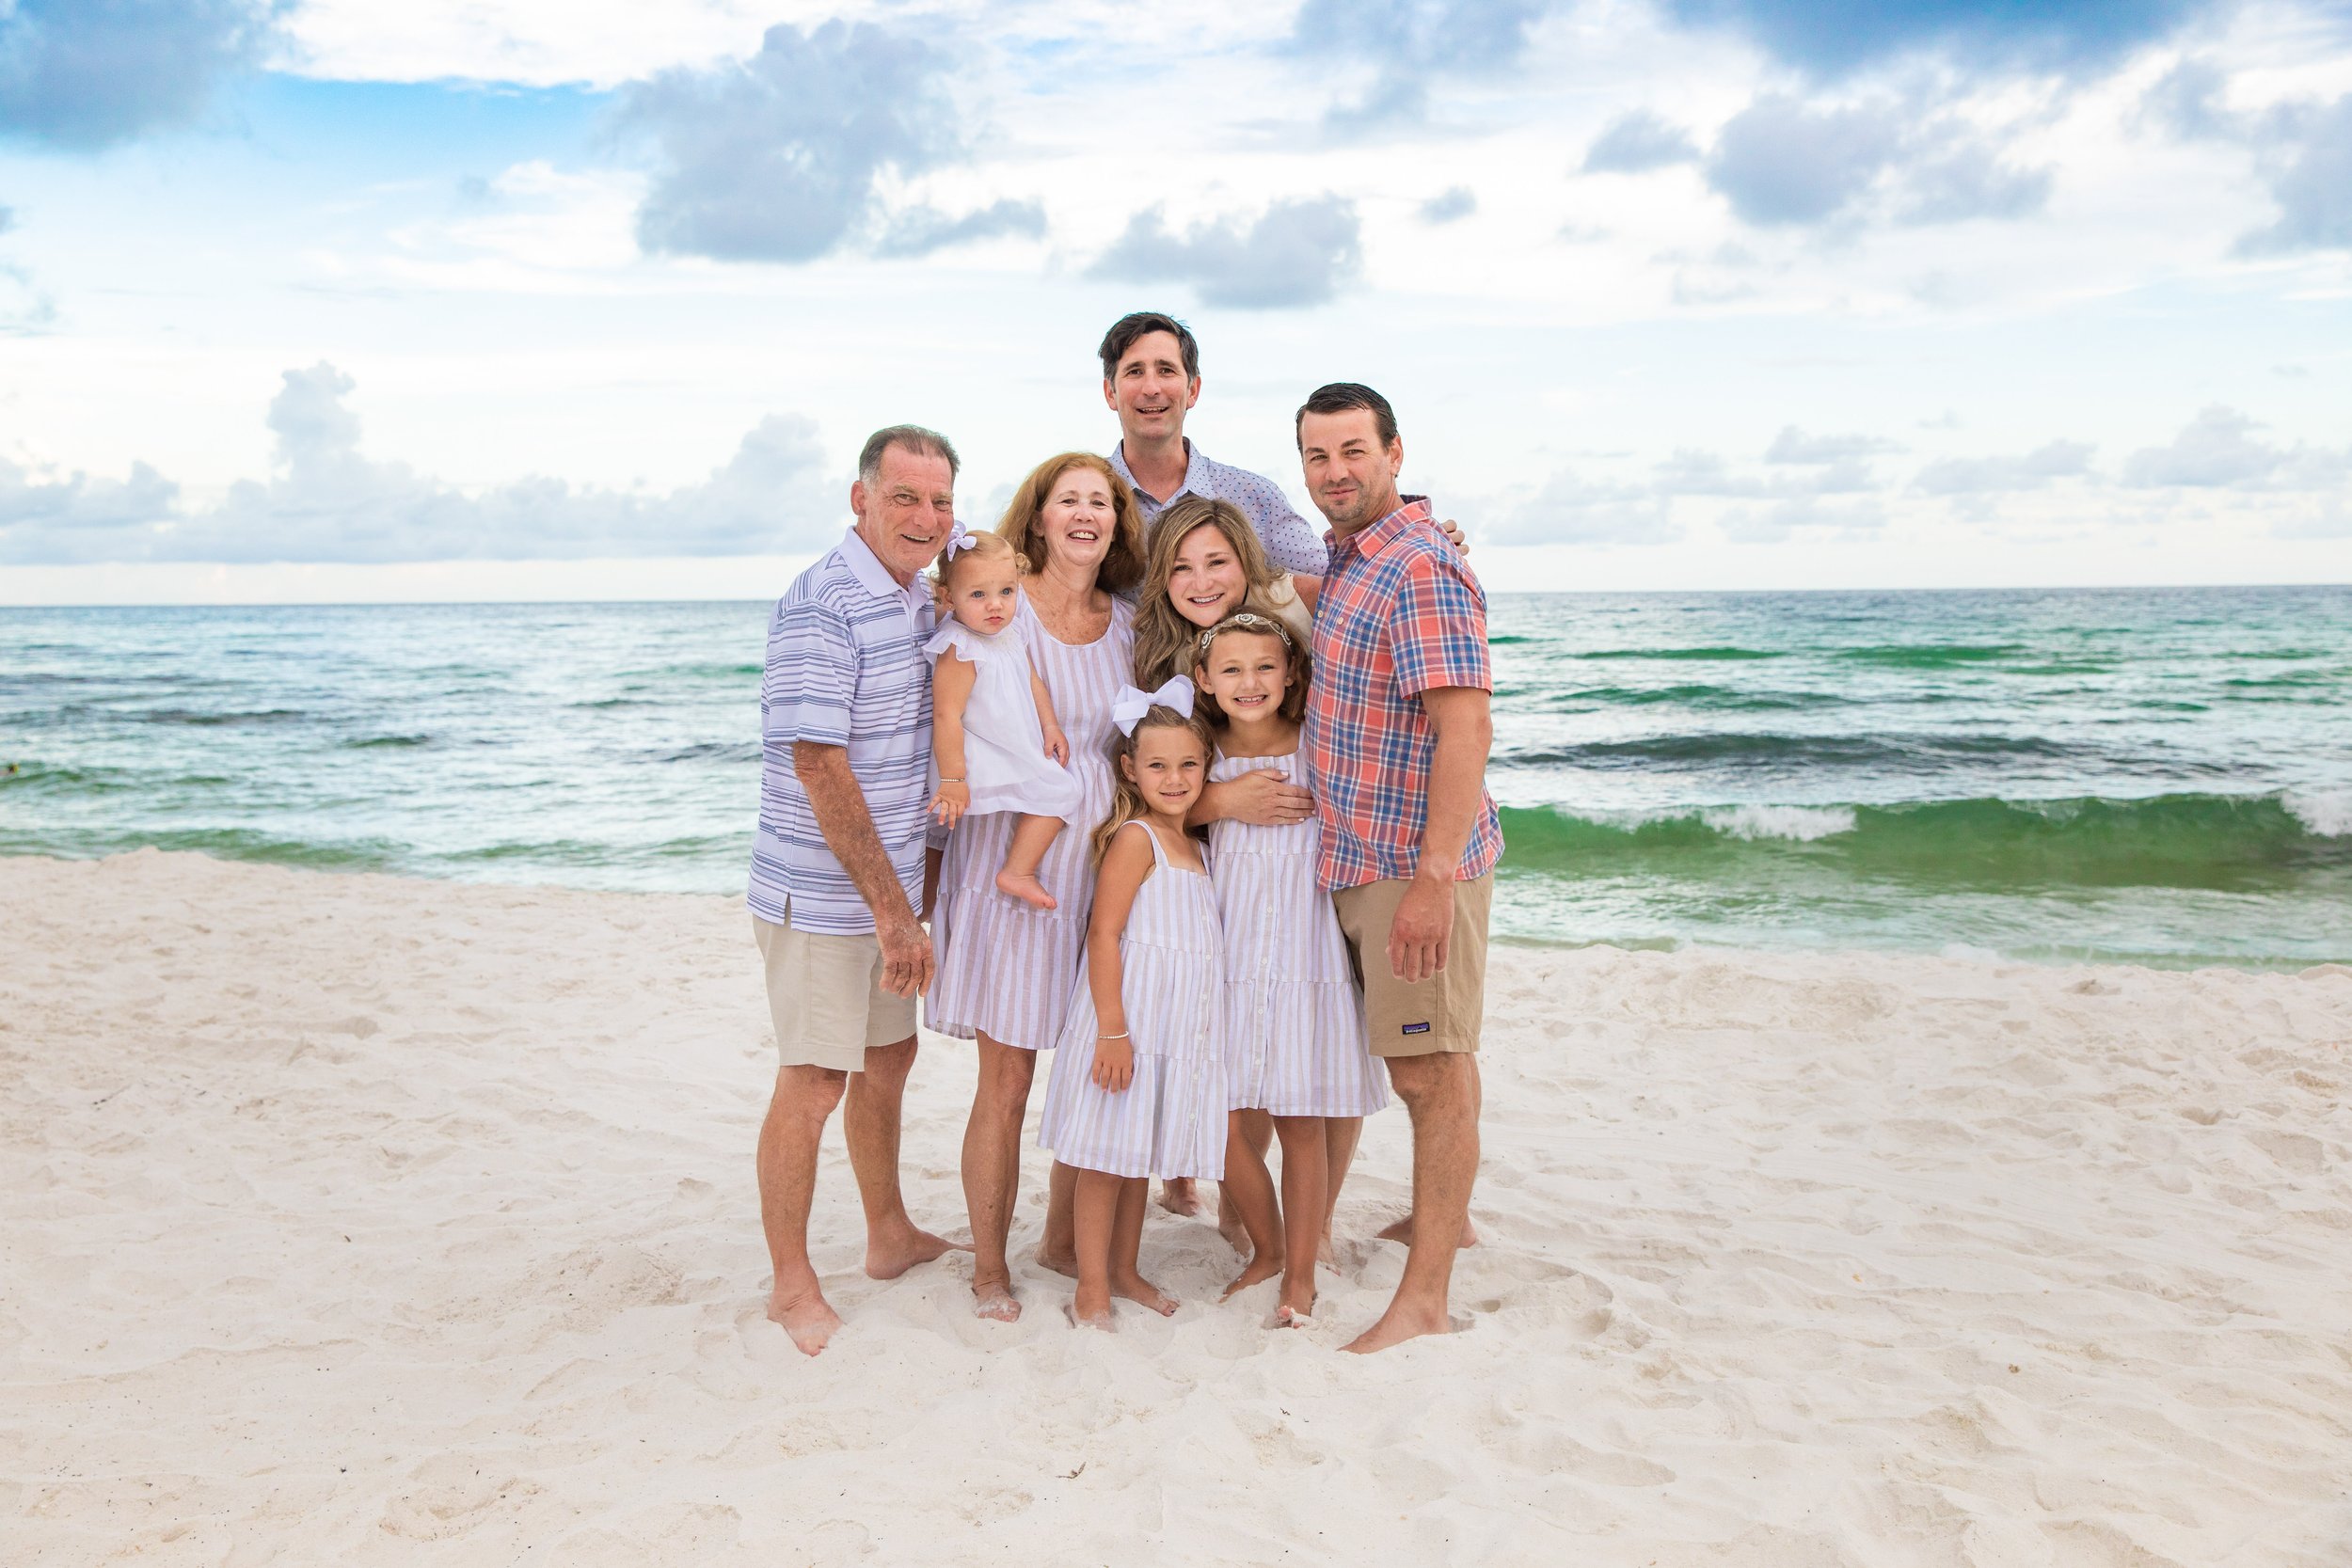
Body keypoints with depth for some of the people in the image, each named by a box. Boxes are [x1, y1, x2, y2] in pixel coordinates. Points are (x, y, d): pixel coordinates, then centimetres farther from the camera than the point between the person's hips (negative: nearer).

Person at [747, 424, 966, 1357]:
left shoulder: (918, 599, 10)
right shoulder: (822, 605, -18)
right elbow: (820, 765, -23)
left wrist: (913, 887, 14)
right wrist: (892, 910, -21)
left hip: (889, 887, 9)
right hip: (822, 893, -9)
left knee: (889, 1058, 19)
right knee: (814, 1081, -1)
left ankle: (891, 1236, 35)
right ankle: (792, 1284, 14)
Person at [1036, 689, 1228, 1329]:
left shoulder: (1191, 845, 13)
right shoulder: (1134, 838, -13)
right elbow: (1103, 934, -18)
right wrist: (1112, 1030, -21)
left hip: (1175, 1029, 8)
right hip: (1128, 1019, -8)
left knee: (1141, 1154, 17)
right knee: (1107, 1156, 1)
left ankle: (1125, 1269, 29)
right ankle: (1092, 1288, 11)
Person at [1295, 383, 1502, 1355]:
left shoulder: (1422, 571, -16)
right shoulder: (1344, 561, 13)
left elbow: (1466, 729, -23)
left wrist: (1433, 877, -27)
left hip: (1415, 864, -9)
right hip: (1357, 860, 9)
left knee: (1432, 1070, -3)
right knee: (1415, 1061, 22)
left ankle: (1423, 1299, 3)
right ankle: (1443, 1214, 39)